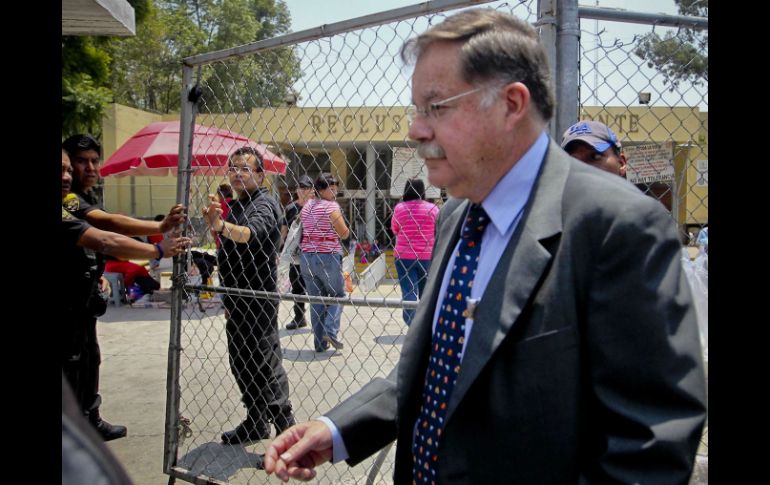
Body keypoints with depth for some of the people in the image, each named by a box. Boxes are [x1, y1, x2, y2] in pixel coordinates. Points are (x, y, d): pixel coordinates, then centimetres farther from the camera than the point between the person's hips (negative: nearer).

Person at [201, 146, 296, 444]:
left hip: (257, 303, -10)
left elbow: (253, 234, -38)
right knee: (242, 364, 17)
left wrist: (221, 226, -57)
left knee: (265, 366, -7)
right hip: (238, 302, 10)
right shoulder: (237, 206, 16)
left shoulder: (264, 204, -14)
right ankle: (256, 424, 30)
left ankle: (285, 427, 2)